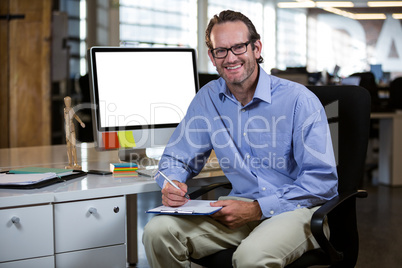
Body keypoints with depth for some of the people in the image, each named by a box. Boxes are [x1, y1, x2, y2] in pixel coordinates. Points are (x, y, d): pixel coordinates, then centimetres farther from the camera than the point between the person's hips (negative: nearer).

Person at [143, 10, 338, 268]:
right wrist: (172, 184, -12)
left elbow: (322, 180, -14)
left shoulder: (299, 100, -11)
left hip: (299, 208, -4)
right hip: (242, 206, 5)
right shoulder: (208, 98, 4)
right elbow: (177, 158, 13)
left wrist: (258, 209, -21)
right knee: (158, 231, -17)